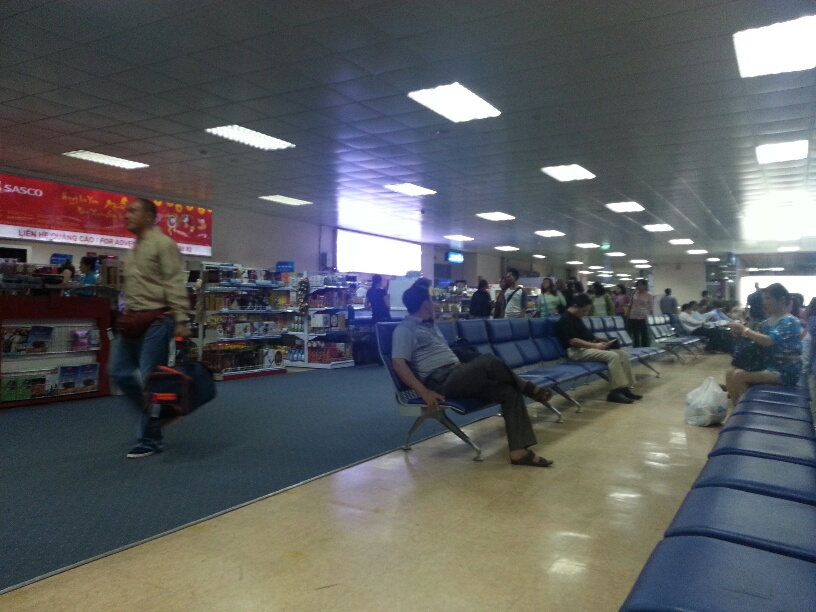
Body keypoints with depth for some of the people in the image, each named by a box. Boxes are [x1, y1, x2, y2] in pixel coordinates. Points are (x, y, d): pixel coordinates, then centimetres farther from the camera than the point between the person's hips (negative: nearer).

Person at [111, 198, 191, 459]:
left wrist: (180, 321, -21)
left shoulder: (162, 244, -8)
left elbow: (175, 285, -15)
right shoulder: (133, 250, 19)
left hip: (156, 321, -9)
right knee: (120, 372, 8)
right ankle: (155, 414, 24)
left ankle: (150, 440, 7)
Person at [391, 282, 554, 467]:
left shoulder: (430, 326, 25)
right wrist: (424, 392, -27)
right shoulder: (405, 330, -4)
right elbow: (399, 364, -17)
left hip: (457, 375, 9)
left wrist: (468, 371, 19)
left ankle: (519, 451, -16)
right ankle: (526, 387, 1)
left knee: (510, 390, -10)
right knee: (489, 361, -27)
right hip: (441, 382, -9)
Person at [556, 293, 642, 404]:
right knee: (613, 356, -26)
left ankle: (626, 387, -4)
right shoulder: (566, 319, -13)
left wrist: (599, 341, 9)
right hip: (577, 351, -10)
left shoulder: (577, 318, 18)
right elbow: (573, 341, -22)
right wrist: (595, 345, -20)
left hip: (588, 347, 10)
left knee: (622, 354, -3)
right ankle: (615, 392, -21)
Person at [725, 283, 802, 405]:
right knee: (730, 373, -4)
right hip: (768, 364, 8)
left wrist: (744, 329, -20)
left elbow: (768, 341, -28)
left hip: (785, 371, -8)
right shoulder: (768, 320, 10)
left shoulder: (790, 322, -14)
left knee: (739, 376, -22)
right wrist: (740, 333, -8)